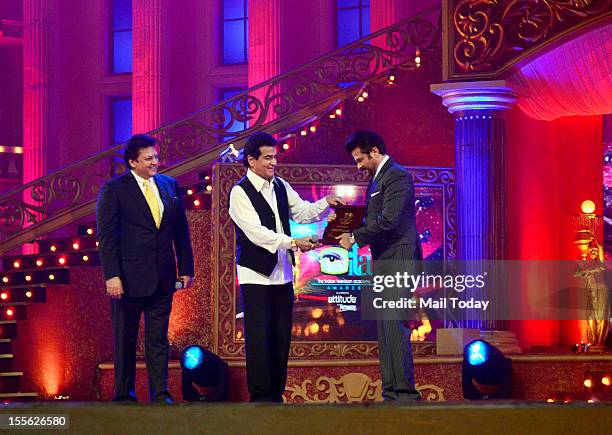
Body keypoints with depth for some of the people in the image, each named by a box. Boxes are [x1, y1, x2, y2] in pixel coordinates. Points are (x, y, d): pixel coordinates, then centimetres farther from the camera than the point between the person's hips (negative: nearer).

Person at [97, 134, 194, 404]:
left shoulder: (170, 186, 9)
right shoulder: (114, 190, -5)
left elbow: (181, 231, 13)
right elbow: (106, 236, -9)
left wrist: (186, 268, 8)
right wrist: (111, 275, -16)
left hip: (162, 277, 4)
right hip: (129, 277, -4)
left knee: (158, 338, 6)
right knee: (125, 339, 6)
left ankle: (160, 394, 10)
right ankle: (124, 395, 14)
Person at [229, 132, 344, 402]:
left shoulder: (281, 187, 12)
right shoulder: (240, 192, -10)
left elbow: (302, 213, 14)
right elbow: (255, 232, -20)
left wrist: (325, 203, -5)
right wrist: (292, 243, -27)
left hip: (282, 274, 7)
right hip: (256, 276, -7)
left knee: (281, 337, 8)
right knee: (259, 338, -5)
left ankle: (276, 395, 15)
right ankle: (260, 397, 0)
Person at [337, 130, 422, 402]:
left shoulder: (397, 177, -11)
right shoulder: (378, 178, 19)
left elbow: (388, 221, -20)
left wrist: (355, 237, -12)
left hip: (397, 261, -10)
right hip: (383, 263, 10)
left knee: (394, 328, -12)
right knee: (384, 329, 9)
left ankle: (406, 395, -11)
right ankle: (391, 394, 12)